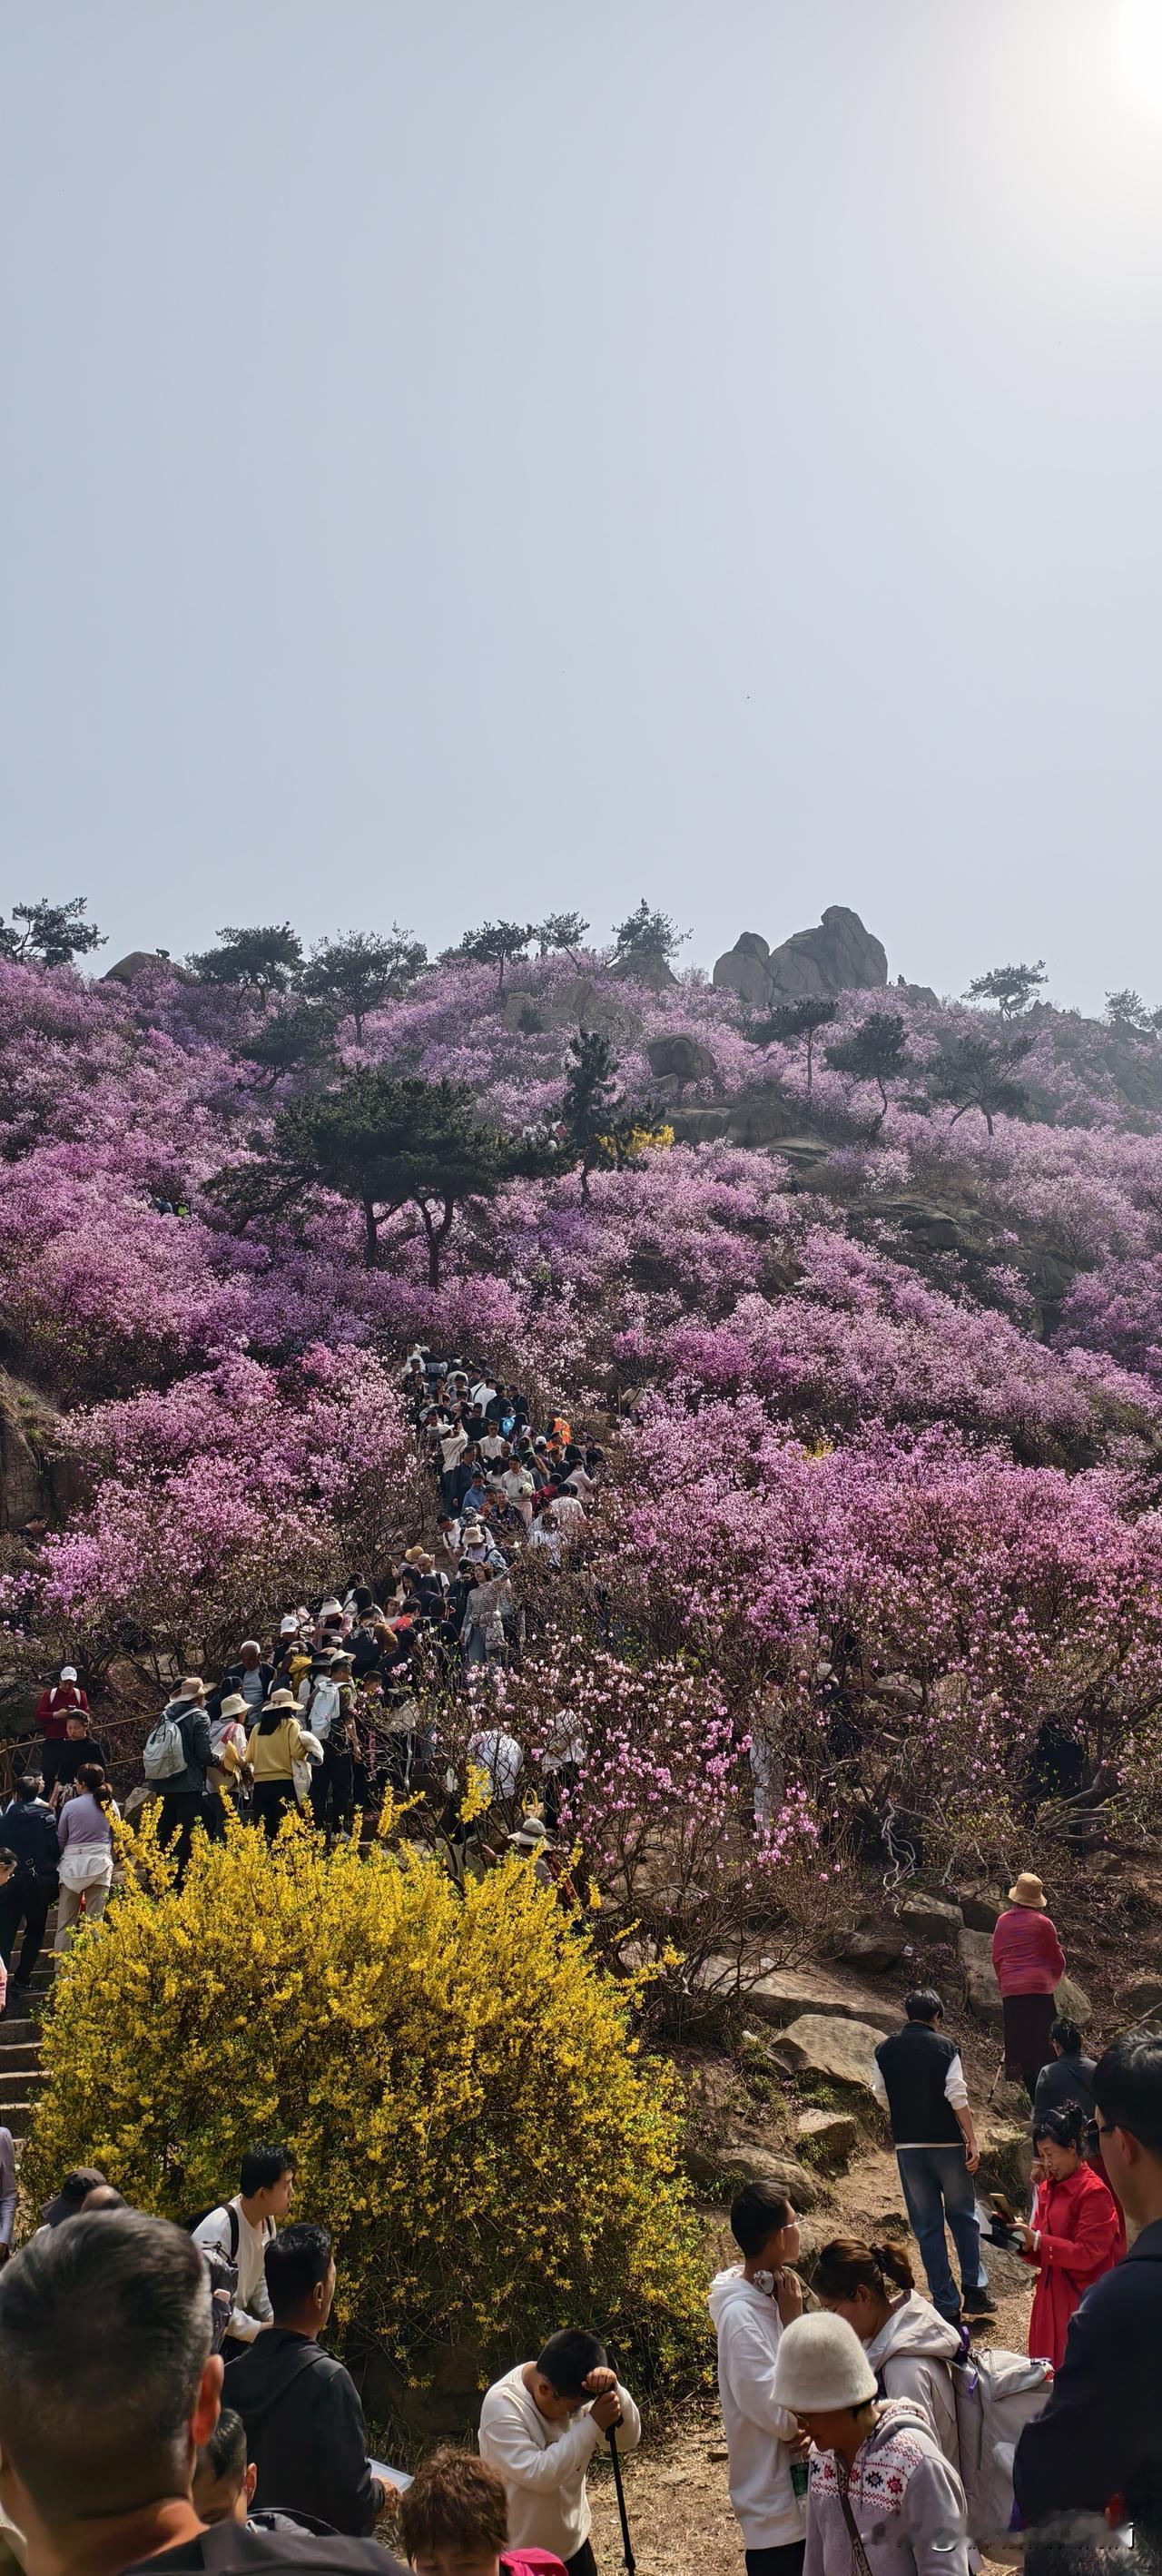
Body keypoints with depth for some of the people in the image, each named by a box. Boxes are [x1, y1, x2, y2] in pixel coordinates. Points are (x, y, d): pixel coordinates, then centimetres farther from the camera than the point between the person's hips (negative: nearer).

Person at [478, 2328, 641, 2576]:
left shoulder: (574, 2393, -10)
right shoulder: (501, 2406, -28)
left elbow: (627, 2440, -11)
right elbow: (538, 2474, -34)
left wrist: (613, 2390, -30)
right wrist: (594, 2424, -36)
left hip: (571, 2542, 6)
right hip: (520, 2554, -6)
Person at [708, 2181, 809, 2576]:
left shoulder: (771, 2290, 0)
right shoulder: (741, 2317, -25)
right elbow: (783, 2418, -24)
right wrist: (793, 2323, -22)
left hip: (804, 2487, 8)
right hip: (778, 2504, -8)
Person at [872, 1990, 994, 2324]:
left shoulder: (885, 2051, 3)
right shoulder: (945, 2047, -5)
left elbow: (882, 2097, 8)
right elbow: (958, 2097, -11)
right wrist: (972, 2141, -6)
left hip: (907, 2146, 2)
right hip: (947, 2143, -2)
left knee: (927, 2226, 8)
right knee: (963, 2215, 16)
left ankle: (945, 2305, 7)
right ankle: (974, 2291, 11)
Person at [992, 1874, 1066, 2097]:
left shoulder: (1003, 1921, 7)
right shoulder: (1042, 1922, -3)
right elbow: (1058, 1958, 7)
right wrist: (1054, 1981, 25)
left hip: (1010, 1988, 3)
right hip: (1039, 1986, -3)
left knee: (1018, 2038, 7)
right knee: (1042, 2039, 2)